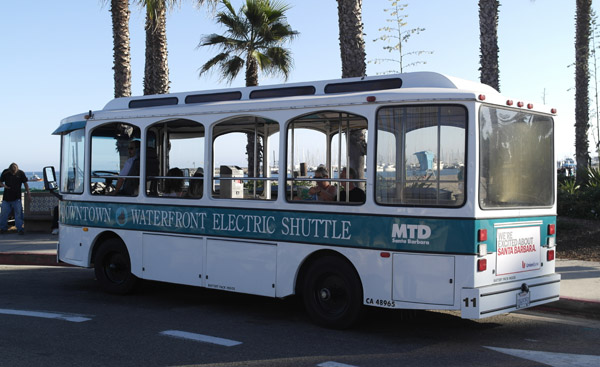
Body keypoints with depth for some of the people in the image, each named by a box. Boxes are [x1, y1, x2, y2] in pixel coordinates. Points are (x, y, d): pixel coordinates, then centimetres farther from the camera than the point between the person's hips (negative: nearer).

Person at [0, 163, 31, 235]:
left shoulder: (21, 173, -4)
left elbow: (25, 183, 6)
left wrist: (28, 193, 2)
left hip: (16, 198, -1)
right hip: (6, 197, 1)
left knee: (18, 214, -3)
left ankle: (20, 229, 4)